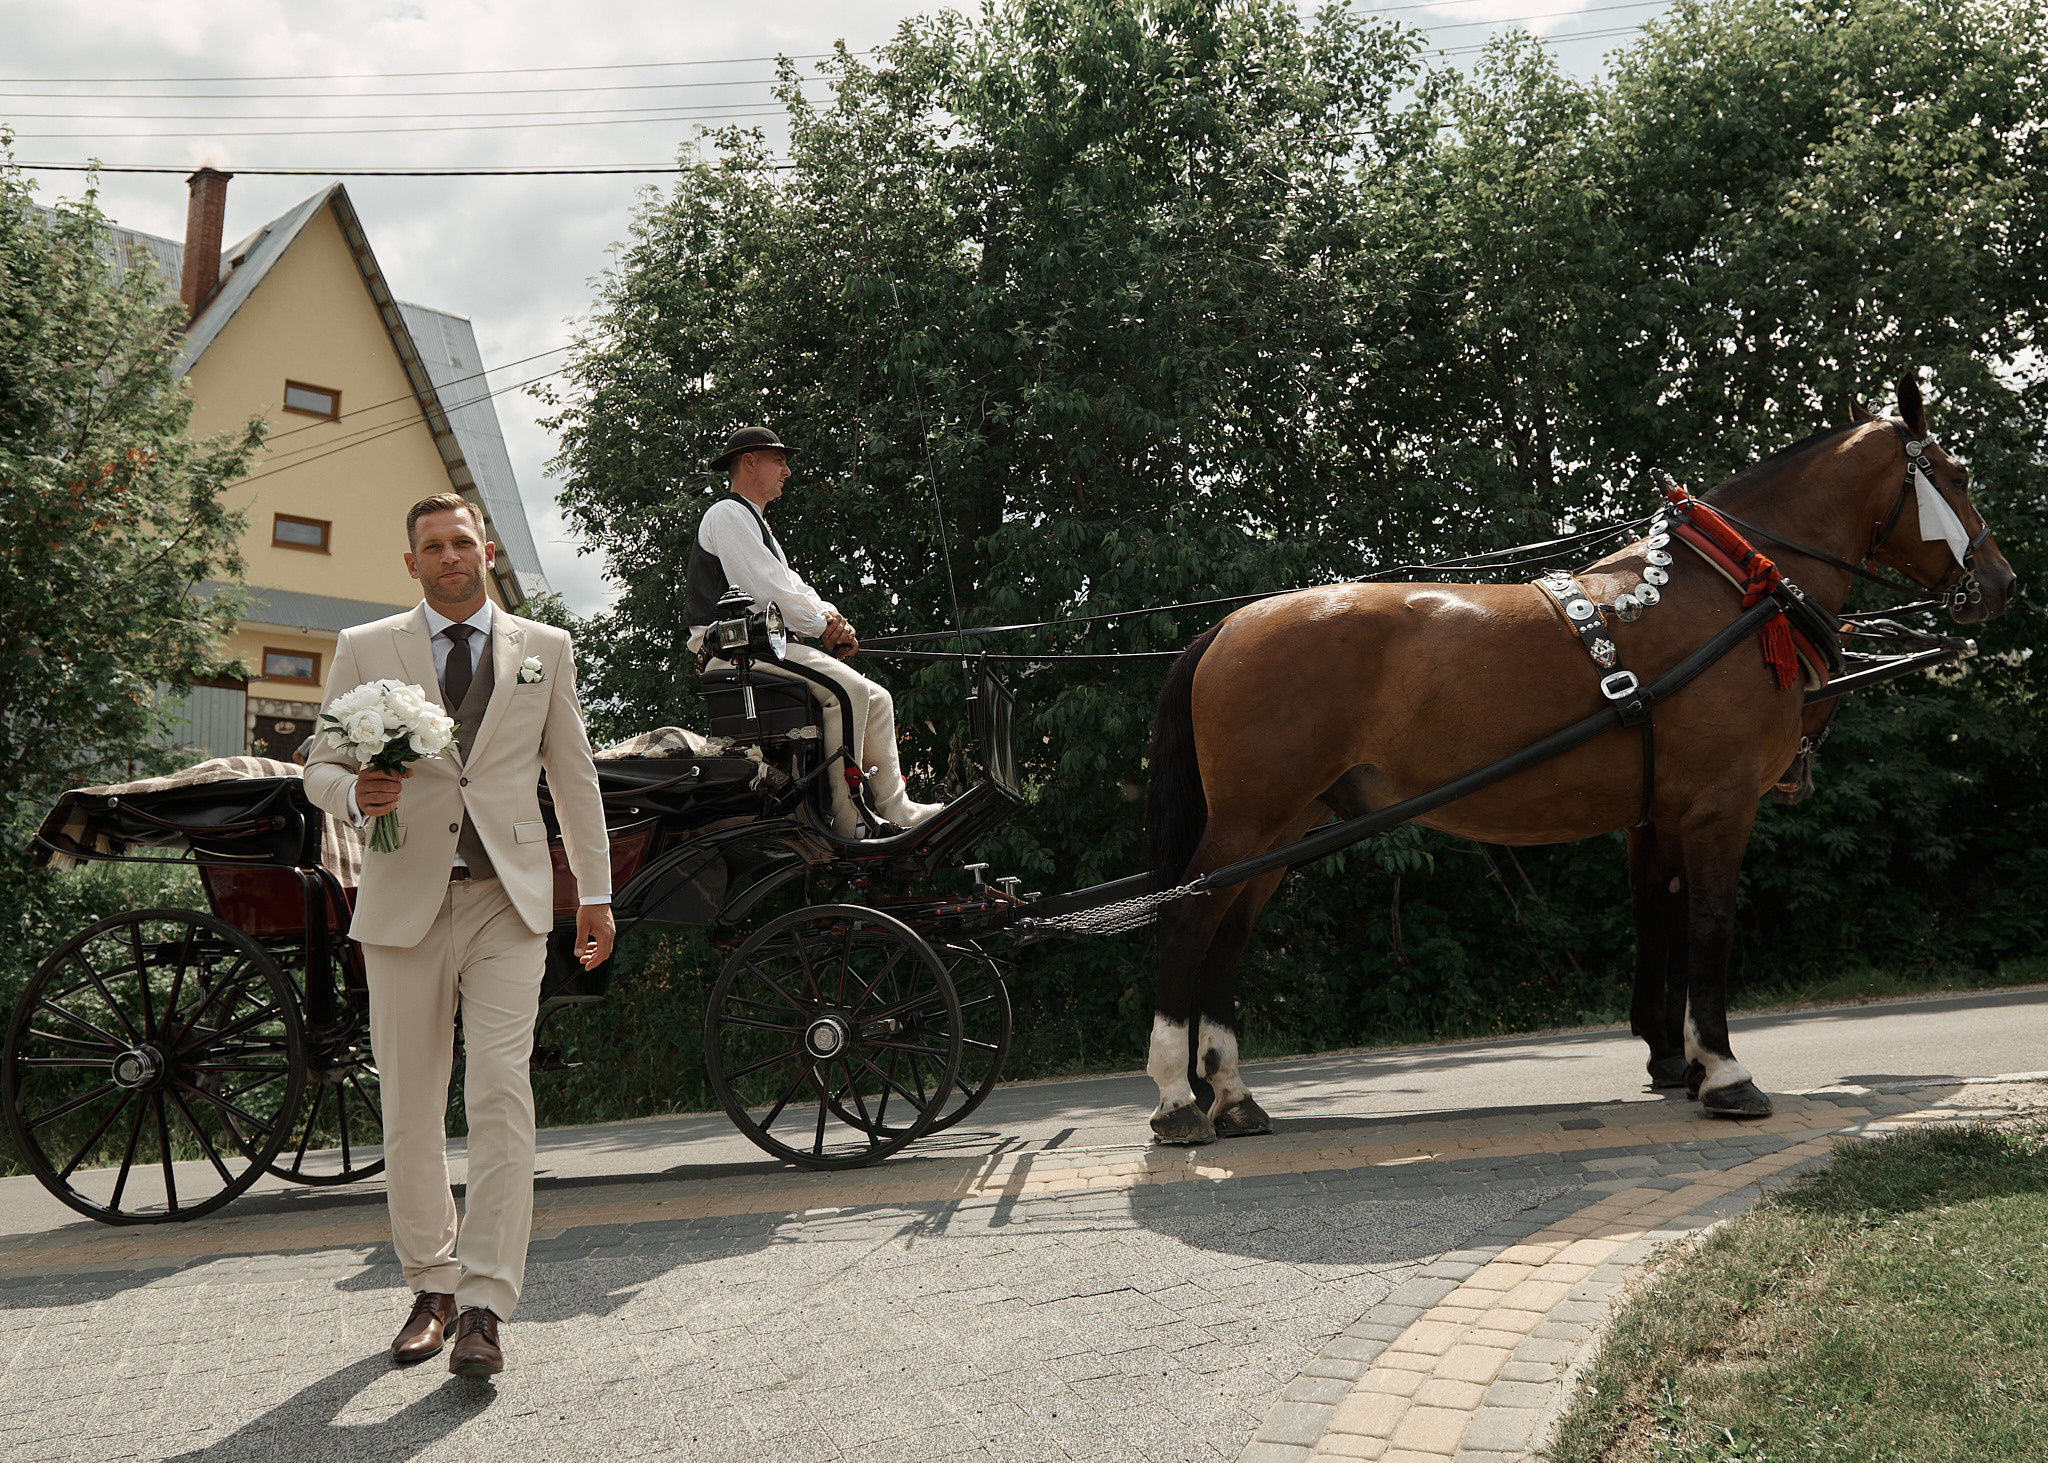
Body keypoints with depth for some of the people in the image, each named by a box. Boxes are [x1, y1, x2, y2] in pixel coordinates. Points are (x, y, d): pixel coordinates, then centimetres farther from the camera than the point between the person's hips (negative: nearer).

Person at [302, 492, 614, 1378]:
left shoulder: (545, 650, 12)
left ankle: (482, 1307, -9)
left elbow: (574, 776, 15)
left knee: (501, 1095, -12)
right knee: (410, 1107, 6)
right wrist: (355, 792, -14)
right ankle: (429, 1288, 22)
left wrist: (595, 893, 13)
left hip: (507, 900, -1)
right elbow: (319, 766, 10)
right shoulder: (364, 650, 9)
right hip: (404, 900, 1)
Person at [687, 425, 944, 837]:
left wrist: (830, 615, 2)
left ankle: (894, 810, -2)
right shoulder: (727, 514, -5)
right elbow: (765, 589, -16)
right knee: (847, 688, -27)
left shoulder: (753, 521, 28)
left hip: (762, 645, 11)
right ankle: (848, 822, -26)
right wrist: (821, 624, -7)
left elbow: (791, 586, 22)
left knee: (876, 699, 3)